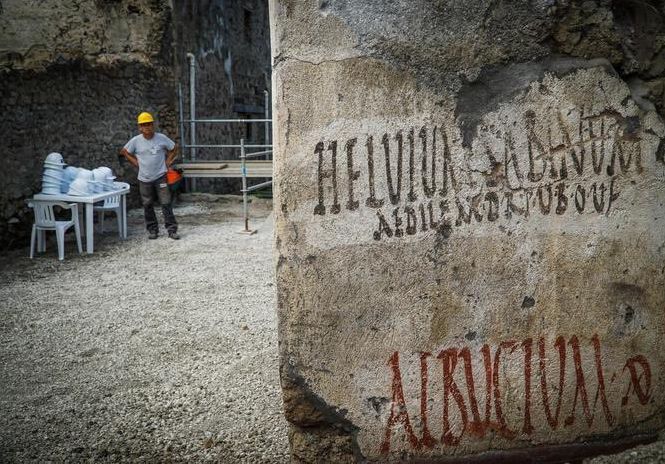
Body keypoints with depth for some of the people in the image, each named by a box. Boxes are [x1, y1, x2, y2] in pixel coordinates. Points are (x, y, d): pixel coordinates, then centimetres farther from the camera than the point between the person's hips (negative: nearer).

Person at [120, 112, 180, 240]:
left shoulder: (161, 138, -6)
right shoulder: (136, 141, -5)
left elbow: (174, 148, 9)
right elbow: (124, 152, 9)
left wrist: (167, 161, 1)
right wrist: (136, 162, 2)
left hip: (160, 177, -2)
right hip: (144, 179, 2)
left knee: (166, 203, -4)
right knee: (148, 206, 9)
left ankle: (172, 230, 1)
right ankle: (153, 230, 21)